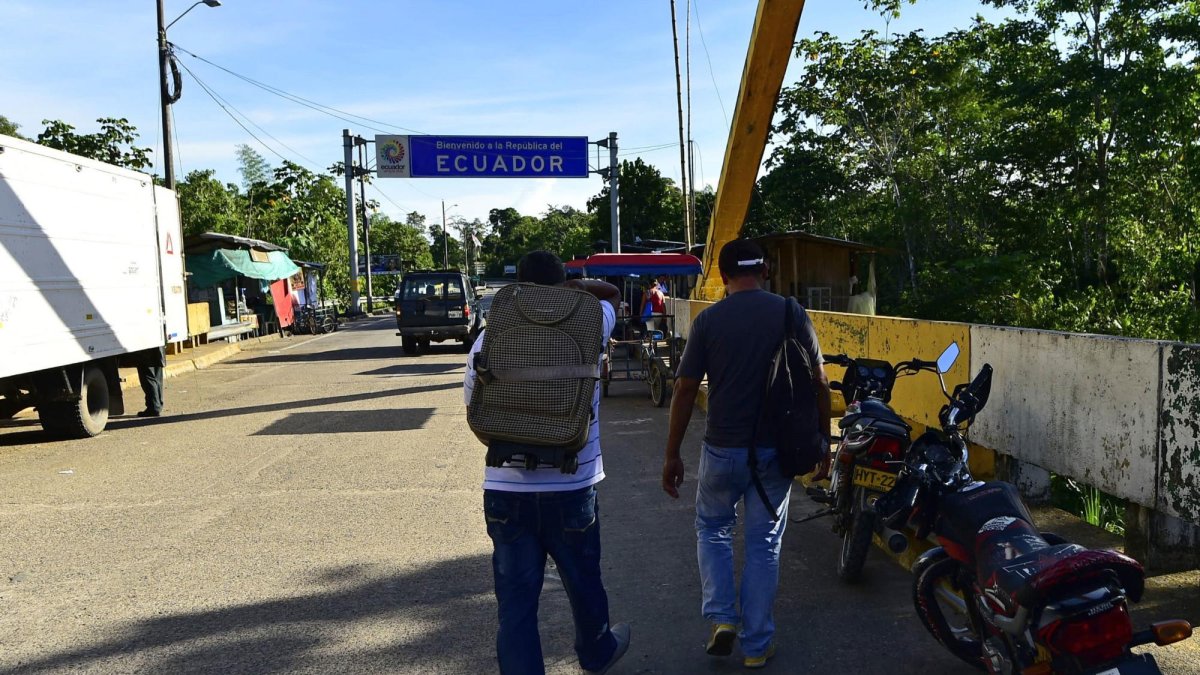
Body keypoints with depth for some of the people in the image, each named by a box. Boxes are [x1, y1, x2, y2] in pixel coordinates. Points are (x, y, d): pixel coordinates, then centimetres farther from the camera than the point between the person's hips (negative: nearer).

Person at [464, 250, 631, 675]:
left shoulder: (488, 339, -5)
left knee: (515, 600, 9)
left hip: (506, 491, -1)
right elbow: (613, 293, 17)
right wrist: (576, 286, 1)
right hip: (571, 490, 1)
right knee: (584, 584, 24)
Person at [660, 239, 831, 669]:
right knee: (764, 544, 12)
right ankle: (757, 645, 20)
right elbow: (819, 383, -1)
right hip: (777, 450, 2)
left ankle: (722, 618, 11)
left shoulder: (708, 320, -7)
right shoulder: (792, 315, -3)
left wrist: (672, 455, 2)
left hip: (724, 449, -1)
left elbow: (685, 391, -6)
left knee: (712, 529, 22)